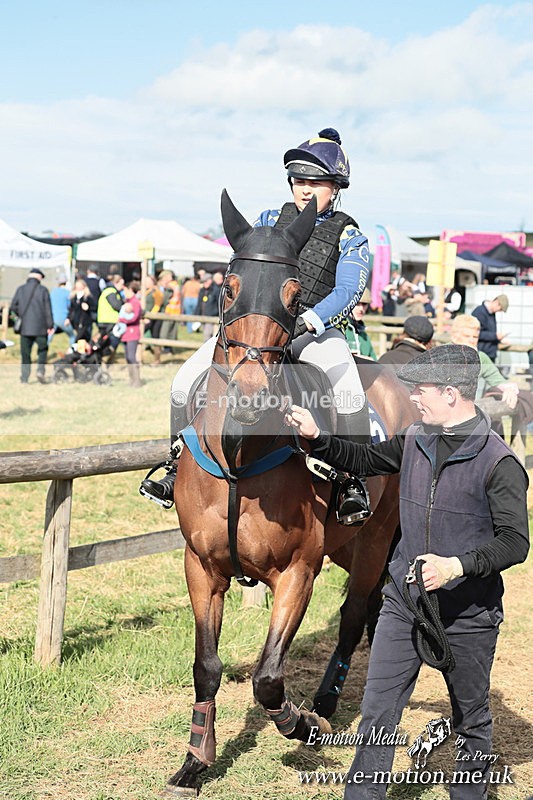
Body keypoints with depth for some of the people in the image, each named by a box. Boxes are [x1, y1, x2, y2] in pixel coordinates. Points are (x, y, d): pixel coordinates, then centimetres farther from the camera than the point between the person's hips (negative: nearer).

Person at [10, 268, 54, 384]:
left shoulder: (20, 289, 3)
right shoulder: (43, 290, -4)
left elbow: (13, 307, 4)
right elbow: (48, 309, -5)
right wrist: (50, 325, -1)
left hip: (25, 327, 2)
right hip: (40, 327, -2)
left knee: (25, 353, 6)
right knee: (42, 349, 13)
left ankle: (24, 378, 3)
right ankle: (41, 370, -6)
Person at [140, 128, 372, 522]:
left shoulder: (349, 237, 1)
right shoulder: (271, 219, 13)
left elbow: (348, 291, -12)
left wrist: (305, 321, -29)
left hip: (315, 328, -3)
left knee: (347, 387, -34)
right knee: (188, 378, -13)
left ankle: (352, 482, -20)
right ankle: (178, 468, 2)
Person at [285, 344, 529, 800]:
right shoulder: (415, 442, 2)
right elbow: (362, 460, 18)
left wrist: (457, 566, -33)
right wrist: (315, 437, 3)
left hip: (468, 615, -5)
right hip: (403, 603, 5)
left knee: (471, 719, 14)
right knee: (377, 710, 5)